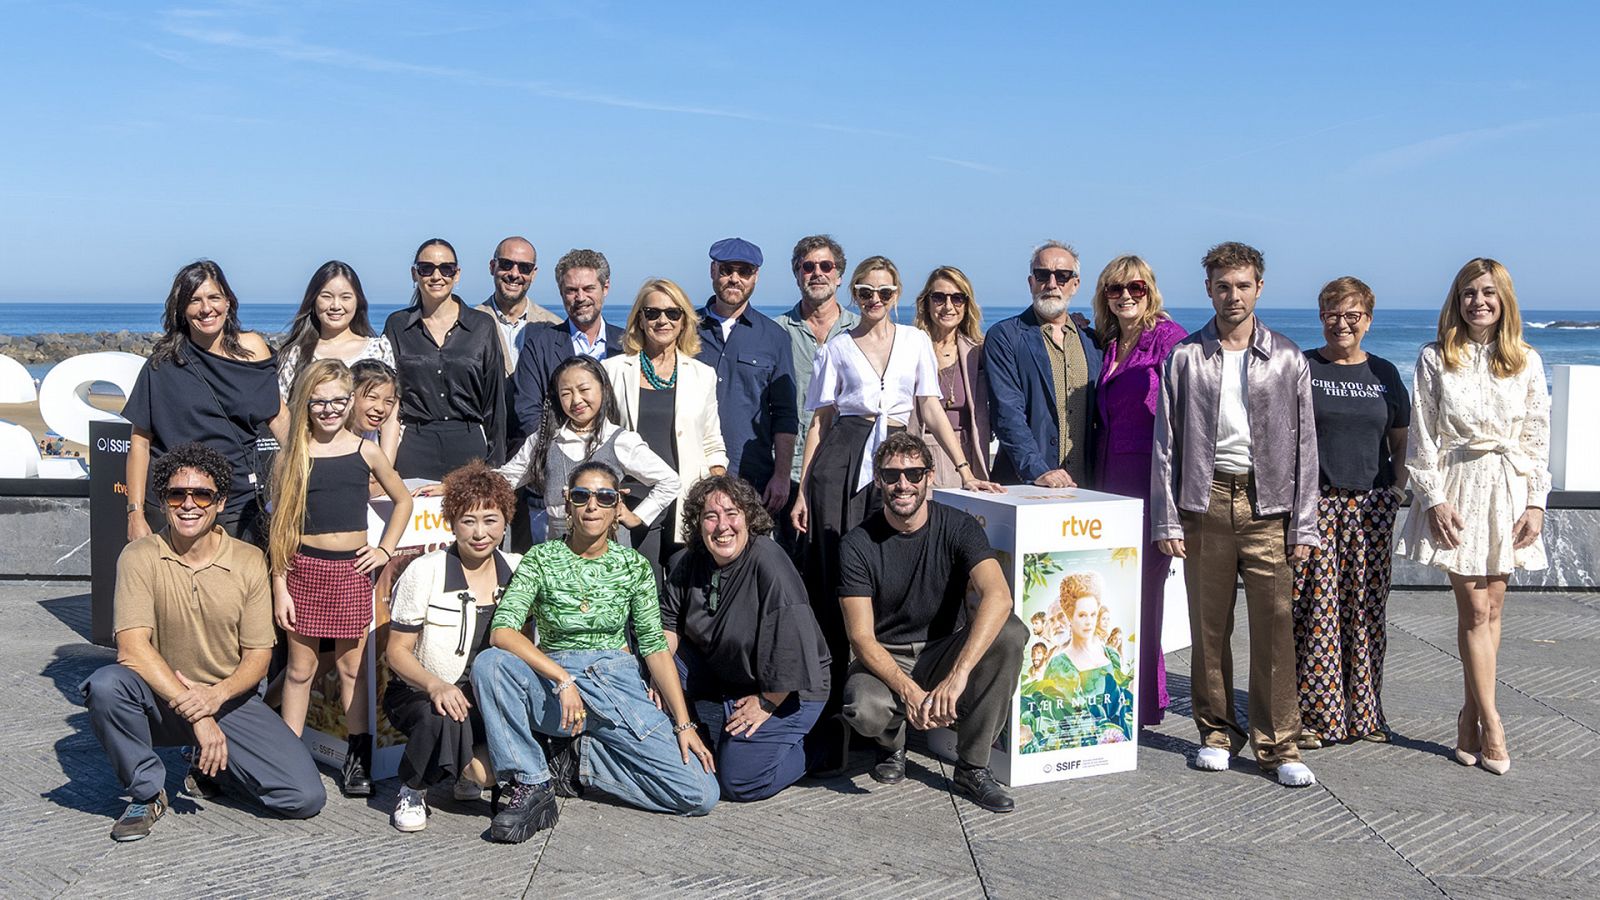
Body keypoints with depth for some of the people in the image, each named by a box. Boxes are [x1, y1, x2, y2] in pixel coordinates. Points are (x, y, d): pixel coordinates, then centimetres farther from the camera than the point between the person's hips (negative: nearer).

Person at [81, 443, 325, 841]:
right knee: (105, 685, -35)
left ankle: (210, 765, 15)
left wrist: (217, 695, -25)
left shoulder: (249, 562, -4)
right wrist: (194, 713, -29)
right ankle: (146, 793, -9)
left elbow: (258, 655, -3)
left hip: (229, 700, 1)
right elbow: (132, 647, -20)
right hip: (160, 701, -1)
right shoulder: (141, 557, -10)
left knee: (306, 797, -16)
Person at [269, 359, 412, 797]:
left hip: (352, 570, 1)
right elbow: (280, 528, 0)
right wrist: (279, 587, -4)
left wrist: (385, 549, 5)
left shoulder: (365, 451, 2)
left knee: (352, 666, 8)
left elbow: (403, 501, 15)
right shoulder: (291, 458, -1)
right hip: (305, 569, -1)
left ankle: (358, 756, 15)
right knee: (301, 667, 5)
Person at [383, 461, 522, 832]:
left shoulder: (517, 571, 2)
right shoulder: (424, 573, -10)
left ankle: (471, 767, 10)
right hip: (420, 694, -4)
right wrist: (436, 685, -28)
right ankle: (412, 790, -4)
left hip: (490, 696, 4)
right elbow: (397, 651, -9)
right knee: (442, 719, -38)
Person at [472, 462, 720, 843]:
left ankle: (578, 758, 3)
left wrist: (683, 724, -6)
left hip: (618, 687, 2)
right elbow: (501, 631, -16)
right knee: (490, 663, -33)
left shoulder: (634, 566, 4)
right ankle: (531, 784, -18)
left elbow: (655, 647, 2)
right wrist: (563, 679, -27)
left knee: (702, 794, -15)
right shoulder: (541, 559, -2)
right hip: (552, 685, -1)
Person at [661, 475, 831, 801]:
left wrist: (767, 703, -19)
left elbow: (792, 646, -27)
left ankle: (808, 749, 12)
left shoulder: (769, 562, -25)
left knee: (740, 782, -16)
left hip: (785, 690, -7)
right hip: (723, 677, 7)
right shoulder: (689, 563, -3)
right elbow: (669, 624, 7)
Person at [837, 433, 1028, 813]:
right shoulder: (857, 545, -10)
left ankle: (972, 768, -14)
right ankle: (892, 743, 8)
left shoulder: (957, 527, -10)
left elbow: (998, 596, -28)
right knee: (864, 710, -35)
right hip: (885, 658, -1)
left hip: (946, 650, 1)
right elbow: (861, 637, -14)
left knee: (1010, 632, -28)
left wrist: (958, 675, -40)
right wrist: (909, 690, -32)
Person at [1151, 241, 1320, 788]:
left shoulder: (1287, 359, 7)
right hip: (1204, 501, 0)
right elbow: (1166, 442, 5)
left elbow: (1304, 444, 7)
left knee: (1275, 626, -3)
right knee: (1208, 625, 5)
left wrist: (1303, 525, 1)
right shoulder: (1185, 358, 6)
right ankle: (1217, 732, 19)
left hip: (1267, 503, 0)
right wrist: (1166, 520, -1)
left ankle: (1278, 746, 6)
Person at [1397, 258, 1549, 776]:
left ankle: (1470, 718, 13)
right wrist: (1433, 498, -8)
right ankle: (1491, 726, -1)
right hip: (1457, 489, -3)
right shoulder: (1435, 359, 2)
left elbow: (1538, 437, 8)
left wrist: (1535, 502, 1)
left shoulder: (1527, 361, 8)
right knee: (1474, 610, -5)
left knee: (1490, 608, 4)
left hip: (1508, 491, 3)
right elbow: (1423, 437, 0)